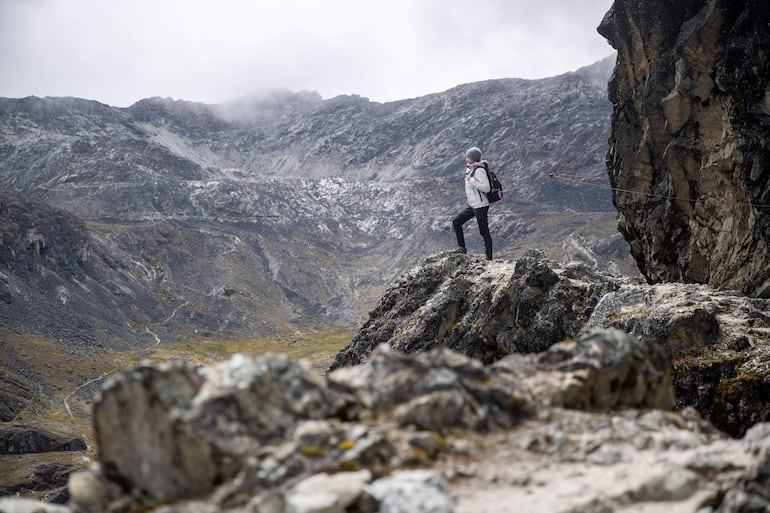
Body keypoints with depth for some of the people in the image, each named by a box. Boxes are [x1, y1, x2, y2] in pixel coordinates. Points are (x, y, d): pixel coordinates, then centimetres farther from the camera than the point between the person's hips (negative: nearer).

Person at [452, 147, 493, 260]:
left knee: (484, 232, -3)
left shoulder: (479, 170, -17)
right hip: (472, 205, 10)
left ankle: (489, 258, 3)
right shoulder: (471, 169, 10)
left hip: (480, 206, -10)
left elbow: (486, 188, -24)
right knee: (456, 222, 8)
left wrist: (471, 180, -24)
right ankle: (462, 248, 13)